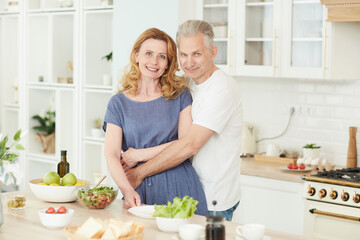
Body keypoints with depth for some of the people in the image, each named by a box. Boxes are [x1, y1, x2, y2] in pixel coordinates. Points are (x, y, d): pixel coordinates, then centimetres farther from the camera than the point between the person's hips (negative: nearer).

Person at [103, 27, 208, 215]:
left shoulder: (180, 96, 7)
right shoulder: (118, 103, 7)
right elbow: (111, 154, -4)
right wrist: (126, 189, -22)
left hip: (178, 188, 0)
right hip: (140, 191, 1)